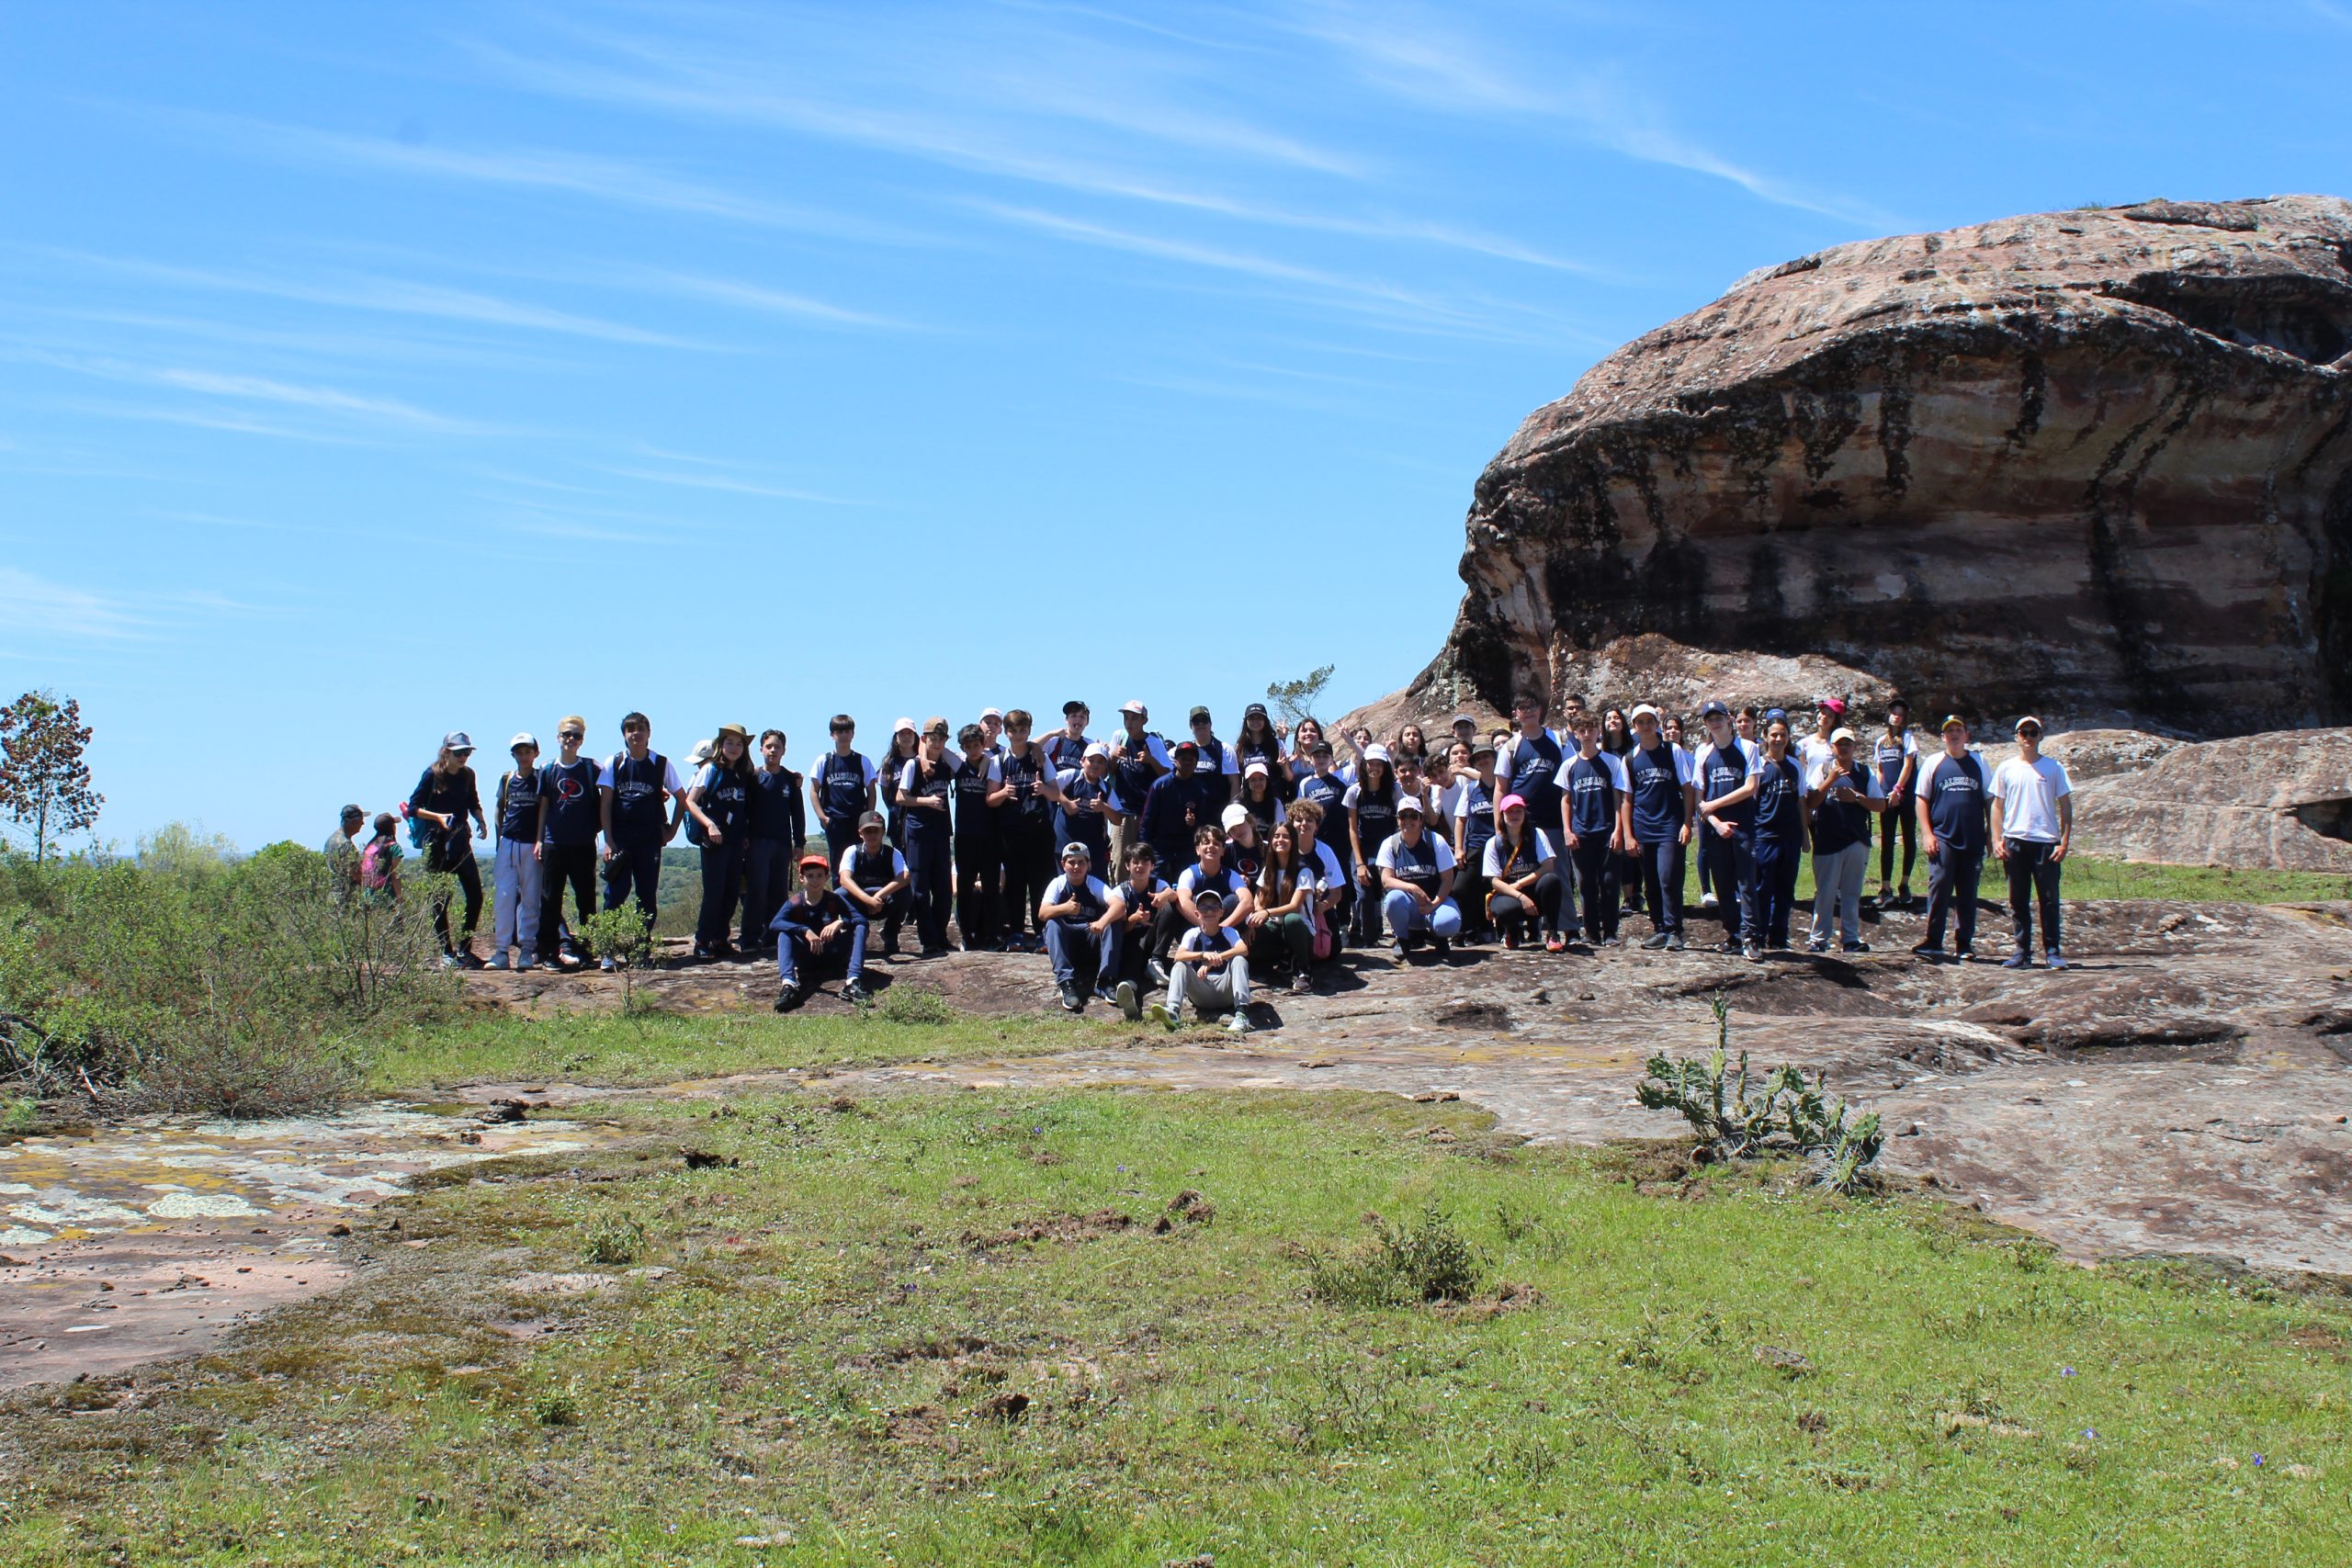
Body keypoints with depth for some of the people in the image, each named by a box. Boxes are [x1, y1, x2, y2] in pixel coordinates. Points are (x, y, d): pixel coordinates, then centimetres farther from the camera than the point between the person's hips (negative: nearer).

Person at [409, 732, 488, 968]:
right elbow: (413, 808, -6)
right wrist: (439, 817, -20)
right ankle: (447, 952, 6)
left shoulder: (467, 775, 7)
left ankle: (464, 949, 9)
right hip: (437, 844, -5)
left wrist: (481, 821, 1)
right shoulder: (432, 775, -7)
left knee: (475, 895, -1)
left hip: (461, 841, 5)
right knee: (441, 900, -1)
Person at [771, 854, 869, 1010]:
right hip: (807, 959, -1)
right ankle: (788, 984, -51)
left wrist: (840, 922, -36)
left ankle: (853, 982, -41)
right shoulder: (795, 902, -8)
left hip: (833, 956, 1)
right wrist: (805, 931, -39)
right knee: (784, 934, -26)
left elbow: (861, 920, -16)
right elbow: (775, 923, -27)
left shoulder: (835, 900, -5)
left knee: (859, 928, -20)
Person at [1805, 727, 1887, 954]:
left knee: (1852, 893, 6)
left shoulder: (1866, 772, 8)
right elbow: (1809, 803, -7)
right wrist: (1830, 780, -15)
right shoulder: (1822, 771, 3)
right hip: (1827, 840, -2)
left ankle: (1851, 939, 10)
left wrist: (1856, 797, -10)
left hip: (1857, 841, 2)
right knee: (1825, 892, 1)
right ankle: (1819, 939, 7)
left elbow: (1881, 805, 5)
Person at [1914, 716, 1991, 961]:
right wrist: (1927, 834, -5)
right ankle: (1933, 942, -8)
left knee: (1968, 895, 6)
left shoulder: (1979, 763, 10)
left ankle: (1964, 945, 13)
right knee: (1939, 888, -12)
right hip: (1942, 838, -2)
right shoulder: (1933, 763, 6)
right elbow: (1922, 800, 5)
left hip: (1972, 840, 2)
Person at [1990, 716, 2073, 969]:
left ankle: (2052, 951, 5)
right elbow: (1997, 806, 12)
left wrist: (2064, 841, -3)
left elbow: (2065, 806, 5)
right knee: (2018, 901, 5)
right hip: (2015, 841, 2)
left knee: (2049, 899, -2)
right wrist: (1997, 840, 2)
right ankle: (2022, 952, 11)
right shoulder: (2006, 769, 8)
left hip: (2046, 841, -2)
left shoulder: (2053, 767, 4)